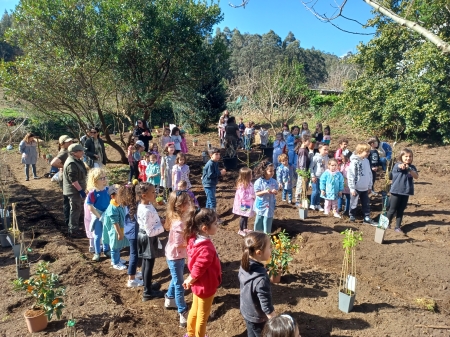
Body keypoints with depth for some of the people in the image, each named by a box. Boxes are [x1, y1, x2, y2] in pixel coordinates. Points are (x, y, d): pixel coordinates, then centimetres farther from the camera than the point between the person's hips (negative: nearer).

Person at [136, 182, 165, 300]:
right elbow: (150, 232, -29)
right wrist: (163, 226, -21)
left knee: (146, 262, 22)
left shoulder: (143, 206, -1)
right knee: (149, 264, 5)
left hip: (144, 237, 9)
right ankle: (147, 292, 20)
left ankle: (147, 285, 41)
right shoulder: (147, 211, -32)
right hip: (148, 239, -9)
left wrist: (161, 222, 4)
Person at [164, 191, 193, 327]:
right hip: (175, 257, -9)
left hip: (178, 255, 9)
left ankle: (169, 299, 49)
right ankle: (184, 315, 16)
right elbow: (179, 244, -28)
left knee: (176, 280, 28)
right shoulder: (179, 223, -33)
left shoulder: (179, 217, -5)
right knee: (179, 285, 3)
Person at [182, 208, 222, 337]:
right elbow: (198, 268, -30)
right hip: (205, 286, -8)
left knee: (195, 310, 28)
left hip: (198, 285, 8)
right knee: (202, 316, 16)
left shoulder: (195, 239, -8)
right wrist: (190, 280, -12)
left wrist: (190, 279, 8)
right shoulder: (206, 248, -37)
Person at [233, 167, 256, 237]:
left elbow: (251, 192, 13)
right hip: (243, 204, -8)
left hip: (248, 203, 9)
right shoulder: (241, 185, -27)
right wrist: (252, 196, -24)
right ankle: (240, 230, 23)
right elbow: (243, 196, -29)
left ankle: (245, 228, 37)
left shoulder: (249, 183, 1)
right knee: (243, 217, 6)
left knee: (246, 216, 21)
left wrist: (254, 196, -5)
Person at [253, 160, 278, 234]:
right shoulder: (259, 182, -15)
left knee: (268, 221, 10)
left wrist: (275, 192, -20)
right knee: (259, 221, 12)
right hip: (261, 205, -2)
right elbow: (256, 193, -12)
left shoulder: (274, 182, -4)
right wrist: (265, 191, -27)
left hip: (270, 205, 2)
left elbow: (276, 192, 4)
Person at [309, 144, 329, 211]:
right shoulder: (316, 157, -12)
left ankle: (318, 205, 22)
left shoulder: (326, 158, 3)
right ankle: (312, 204, 14)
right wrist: (313, 176, -12)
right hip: (316, 177, -5)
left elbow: (326, 167, 11)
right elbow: (311, 167, -10)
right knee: (315, 191, -2)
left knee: (320, 191, 10)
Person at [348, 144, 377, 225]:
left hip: (365, 188, 6)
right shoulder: (354, 161, -16)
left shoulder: (367, 161, 3)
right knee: (354, 204, 8)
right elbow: (350, 176, -16)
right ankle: (352, 217, 23)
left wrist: (370, 186, 14)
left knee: (366, 204, 13)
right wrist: (352, 188, -16)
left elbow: (369, 174, 12)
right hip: (356, 188, -6)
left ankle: (367, 218, 23)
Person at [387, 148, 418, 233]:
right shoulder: (397, 165, -9)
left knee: (401, 210, 12)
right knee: (392, 210, 6)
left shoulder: (412, 167, 3)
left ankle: (398, 227, 22)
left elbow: (416, 177, -13)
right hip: (396, 191, -4)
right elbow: (399, 166, -33)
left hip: (406, 192, 4)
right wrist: (402, 166, -58)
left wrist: (409, 169, -31)